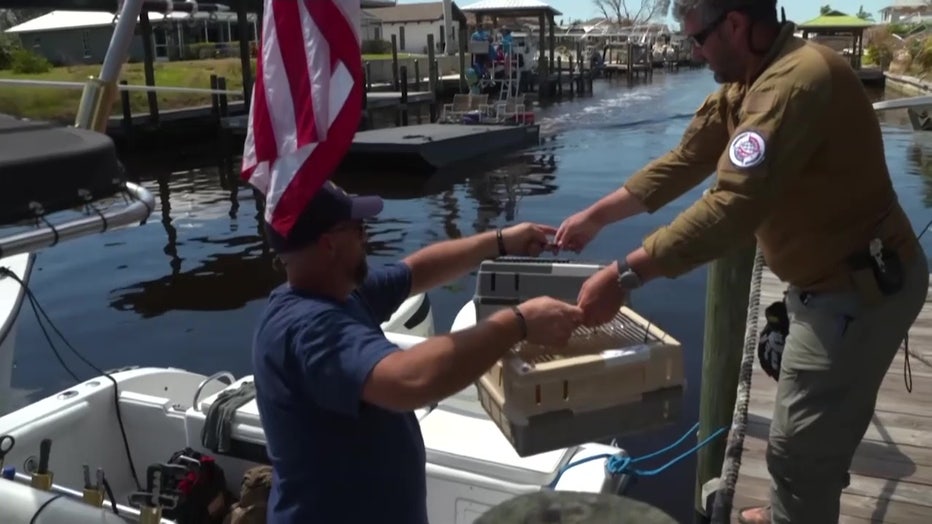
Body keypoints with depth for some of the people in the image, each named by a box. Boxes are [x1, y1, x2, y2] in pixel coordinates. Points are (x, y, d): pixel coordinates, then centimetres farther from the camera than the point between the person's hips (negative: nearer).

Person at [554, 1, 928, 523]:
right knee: (815, 431, 27)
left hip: (859, 288, -10)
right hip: (835, 279, 10)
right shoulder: (746, 83, 4)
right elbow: (682, 163, 6)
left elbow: (730, 209, -38)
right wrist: (595, 216, 5)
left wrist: (624, 275, -36)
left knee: (800, 446, 2)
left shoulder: (797, 81, -30)